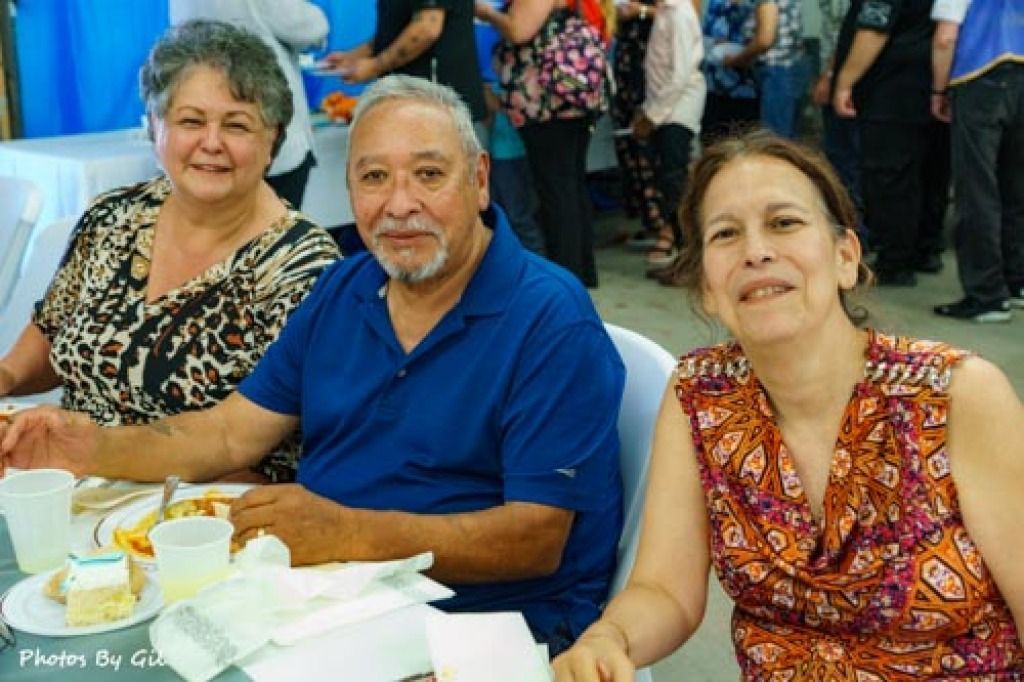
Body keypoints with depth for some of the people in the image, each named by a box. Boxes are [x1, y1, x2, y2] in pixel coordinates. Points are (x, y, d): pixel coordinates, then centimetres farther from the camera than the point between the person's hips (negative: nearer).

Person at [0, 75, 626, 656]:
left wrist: (348, 532, -30)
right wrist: (92, 448, -6)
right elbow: (233, 432, 11)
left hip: (486, 619, -6)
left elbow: (537, 539, -21)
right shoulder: (343, 291, 8)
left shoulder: (550, 322, -15)